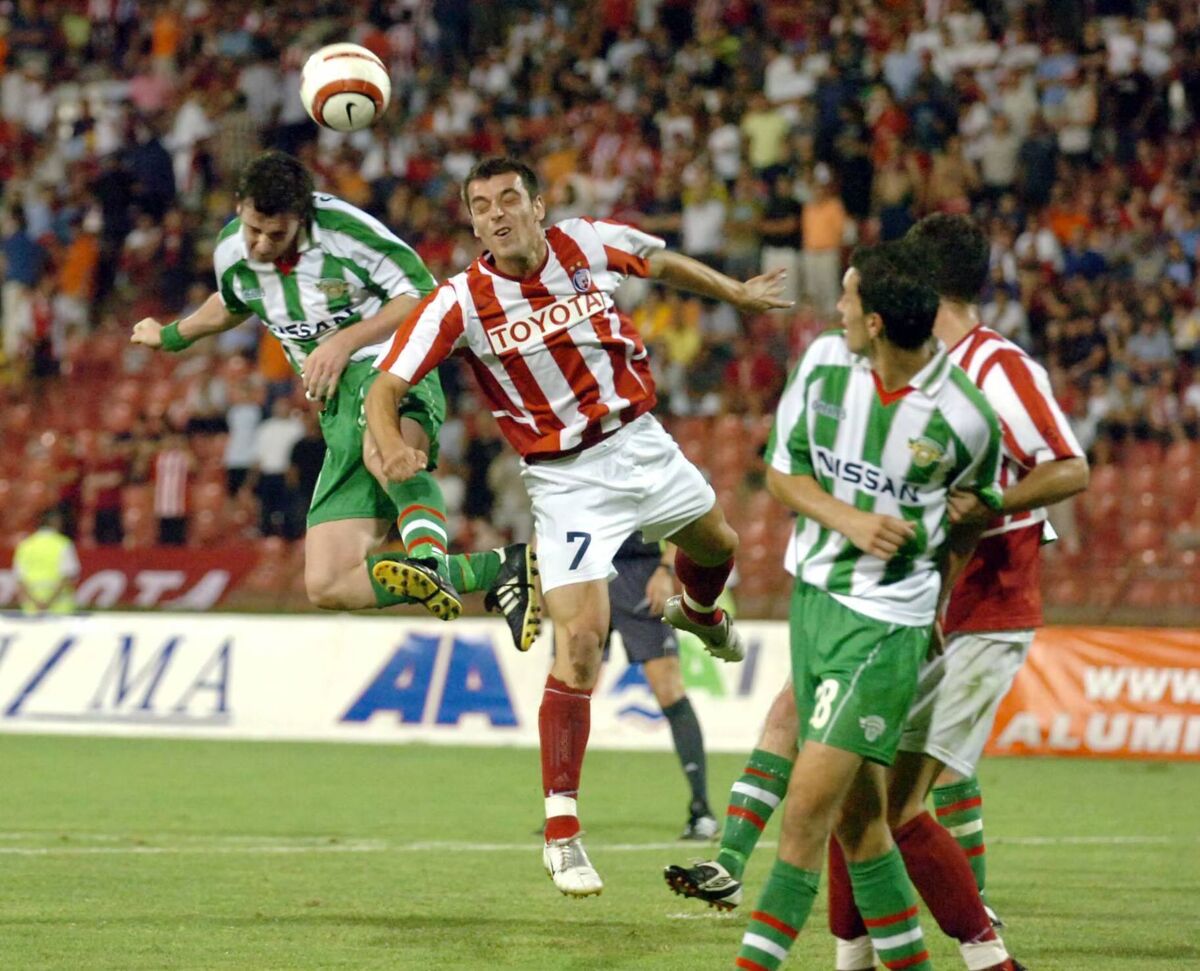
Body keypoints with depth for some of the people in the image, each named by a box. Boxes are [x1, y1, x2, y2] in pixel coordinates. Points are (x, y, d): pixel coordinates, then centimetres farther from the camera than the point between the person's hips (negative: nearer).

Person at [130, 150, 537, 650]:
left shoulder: (344, 229, -14)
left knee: (382, 450, -46)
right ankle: (498, 569, -12)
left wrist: (345, 342, -16)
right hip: (337, 403, 7)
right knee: (328, 585, -9)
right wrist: (171, 336, 46)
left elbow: (422, 294, -8)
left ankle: (426, 556, -61)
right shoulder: (232, 255, 5)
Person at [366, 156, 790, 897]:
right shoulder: (461, 303, -19)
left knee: (716, 543, 29)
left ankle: (698, 612, 70)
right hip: (566, 480, -5)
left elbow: (665, 263, 11)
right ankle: (561, 831, -12)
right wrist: (392, 446, -41)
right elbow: (386, 388, -20)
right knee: (580, 640, -17)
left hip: (642, 443, 5)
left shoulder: (593, 245, -11)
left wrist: (737, 294, 22)